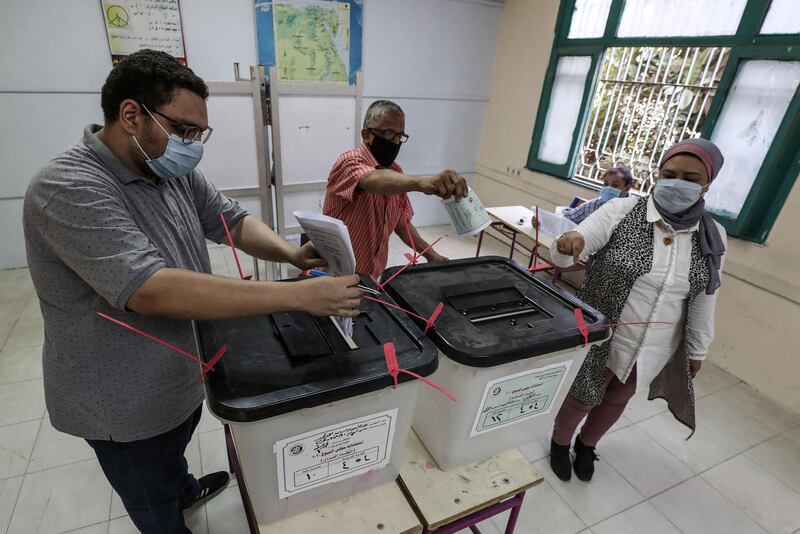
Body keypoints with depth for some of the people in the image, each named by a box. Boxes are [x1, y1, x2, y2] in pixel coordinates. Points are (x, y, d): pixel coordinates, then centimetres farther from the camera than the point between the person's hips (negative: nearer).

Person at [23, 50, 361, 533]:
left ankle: (184, 490, 64)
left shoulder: (175, 171, -6)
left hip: (180, 375, 7)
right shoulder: (67, 189, -30)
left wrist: (291, 253, -22)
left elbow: (233, 219, 0)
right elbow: (155, 291, -41)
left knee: (174, 450, 37)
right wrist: (299, 296, -44)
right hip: (126, 403, -7)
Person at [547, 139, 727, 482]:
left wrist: (697, 351, 10)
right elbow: (562, 256, -22)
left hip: (653, 350, 4)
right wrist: (567, 244, -45)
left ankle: (587, 445, 52)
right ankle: (560, 442, 45)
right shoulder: (621, 211, -15)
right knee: (581, 398, 15)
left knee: (616, 401, 24)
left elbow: (704, 302, 4)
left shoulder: (713, 236, -4)